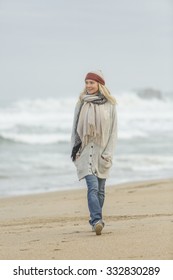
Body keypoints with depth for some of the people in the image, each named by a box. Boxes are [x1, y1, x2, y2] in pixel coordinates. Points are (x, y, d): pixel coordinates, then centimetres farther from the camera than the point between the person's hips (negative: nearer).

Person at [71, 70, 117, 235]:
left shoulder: (109, 104, 3)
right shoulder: (81, 103, 5)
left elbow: (113, 130, 3)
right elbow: (75, 127, 9)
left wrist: (108, 152, -6)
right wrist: (74, 149, 2)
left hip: (102, 150, 1)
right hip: (86, 150, -1)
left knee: (100, 189, 6)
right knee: (93, 186, -16)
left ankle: (95, 221, 19)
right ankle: (97, 221, -26)